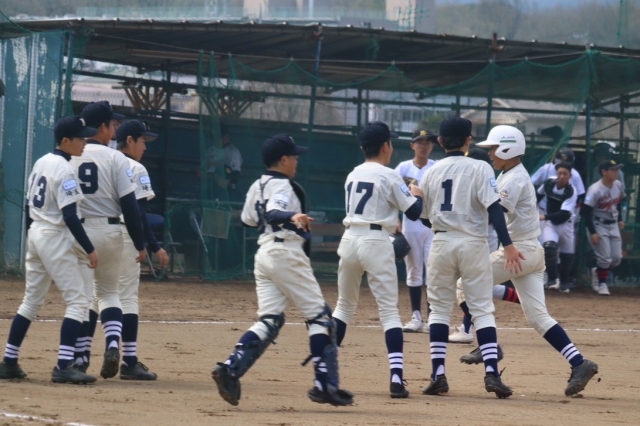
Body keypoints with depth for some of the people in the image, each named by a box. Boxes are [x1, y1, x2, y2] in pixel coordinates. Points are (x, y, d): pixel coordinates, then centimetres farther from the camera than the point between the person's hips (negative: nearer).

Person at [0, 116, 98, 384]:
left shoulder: (41, 163, 10)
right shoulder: (65, 170, -17)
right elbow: (70, 216, -21)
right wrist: (89, 249, -17)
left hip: (35, 234, 9)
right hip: (55, 239, -9)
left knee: (31, 301, 16)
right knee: (77, 301, -7)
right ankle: (64, 367, -15)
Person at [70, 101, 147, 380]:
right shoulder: (115, 159, -6)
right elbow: (129, 205, -7)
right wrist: (140, 244, -1)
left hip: (77, 231, 1)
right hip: (110, 232, -1)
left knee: (84, 294, 6)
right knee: (108, 292, 15)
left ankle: (81, 357, 1)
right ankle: (113, 344, -5)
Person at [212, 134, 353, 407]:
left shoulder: (257, 187, 14)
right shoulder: (284, 187, -11)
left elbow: (248, 218, 28)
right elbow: (273, 213, -29)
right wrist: (292, 217, -48)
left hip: (263, 254, 8)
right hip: (287, 254, -8)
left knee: (269, 321, 5)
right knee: (319, 316, -1)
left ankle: (230, 369, -15)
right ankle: (325, 385, -4)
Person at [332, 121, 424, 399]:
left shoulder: (353, 175, 12)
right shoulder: (389, 176, -6)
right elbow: (413, 213, -4)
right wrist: (417, 195, 16)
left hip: (350, 240, 5)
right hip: (377, 243, -5)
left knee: (344, 305, 19)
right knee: (389, 310, -4)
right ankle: (396, 378, -15)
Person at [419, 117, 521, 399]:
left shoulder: (431, 173, 6)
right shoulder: (479, 169, -4)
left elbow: (425, 218, 13)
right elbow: (493, 208, -15)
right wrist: (507, 245, -18)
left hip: (441, 243, 2)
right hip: (473, 243, -2)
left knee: (439, 308, 10)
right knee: (482, 309, 1)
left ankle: (438, 375, 1)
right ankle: (492, 373, -11)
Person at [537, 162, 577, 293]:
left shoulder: (571, 192, -22)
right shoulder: (549, 183, -11)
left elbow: (565, 214, -32)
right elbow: (539, 195, 10)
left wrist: (545, 217, -38)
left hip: (565, 225, -1)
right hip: (550, 223, 1)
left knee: (567, 254, 8)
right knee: (549, 246, -24)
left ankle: (564, 283, 29)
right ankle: (552, 280, -20)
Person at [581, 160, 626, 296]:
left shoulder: (618, 185, -3)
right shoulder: (595, 190, -23)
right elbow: (586, 211, -21)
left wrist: (620, 219, 14)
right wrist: (592, 232, -22)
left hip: (613, 225, 6)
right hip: (598, 225, -6)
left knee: (617, 258, 6)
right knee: (605, 258, -7)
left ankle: (599, 272, 29)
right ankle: (602, 283, 12)